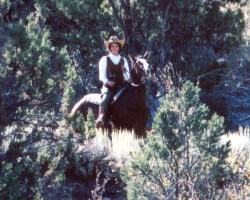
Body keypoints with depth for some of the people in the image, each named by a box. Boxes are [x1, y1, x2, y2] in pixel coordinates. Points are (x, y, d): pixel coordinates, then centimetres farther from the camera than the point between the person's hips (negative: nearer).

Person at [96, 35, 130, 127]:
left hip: (121, 86, 2)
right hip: (108, 86, -2)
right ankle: (101, 119, -40)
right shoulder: (104, 59, 10)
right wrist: (108, 82, -16)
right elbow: (102, 76, 3)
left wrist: (124, 71, -7)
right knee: (106, 98, -31)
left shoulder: (123, 60, 17)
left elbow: (127, 78, 14)